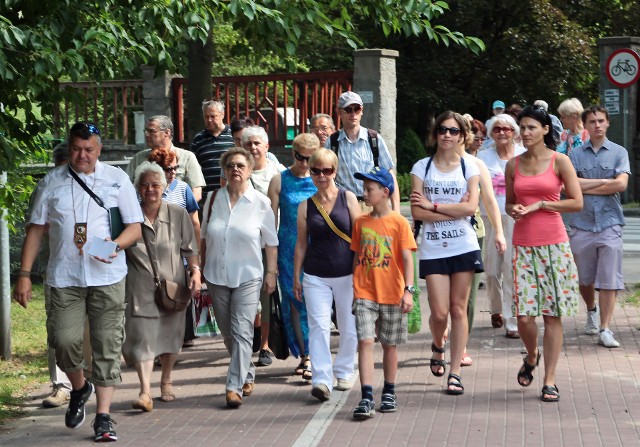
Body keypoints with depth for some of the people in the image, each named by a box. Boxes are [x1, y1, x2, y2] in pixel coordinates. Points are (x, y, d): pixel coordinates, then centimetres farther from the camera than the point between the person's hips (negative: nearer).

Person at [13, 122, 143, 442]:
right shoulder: (52, 182, 8)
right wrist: (24, 274, 3)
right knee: (65, 341, -11)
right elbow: (36, 230, 10)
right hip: (64, 278, 1)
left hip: (107, 276, 0)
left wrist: (116, 244, -16)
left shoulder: (117, 179, 6)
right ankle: (79, 389, 21)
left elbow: (135, 227, 5)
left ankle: (103, 416, 6)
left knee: (107, 346, -2)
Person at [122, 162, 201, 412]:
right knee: (142, 336, -12)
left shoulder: (178, 215, 3)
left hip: (172, 285, 2)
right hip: (140, 287, -2)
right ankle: (145, 391, -16)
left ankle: (166, 381, 32)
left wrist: (195, 272, -5)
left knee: (170, 334, 12)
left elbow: (190, 248, 7)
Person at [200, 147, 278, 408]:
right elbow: (204, 237, 12)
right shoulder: (213, 200, 4)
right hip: (217, 276, 4)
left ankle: (235, 386, -12)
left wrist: (271, 273, 0)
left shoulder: (260, 203, -3)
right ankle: (247, 374, 31)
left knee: (242, 332, -12)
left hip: (248, 277, -4)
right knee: (228, 334, 12)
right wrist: (201, 269, 12)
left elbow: (271, 242, 2)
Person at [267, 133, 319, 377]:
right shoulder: (280, 181, 4)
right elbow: (272, 219, 4)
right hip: (289, 250, 0)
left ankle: (311, 356, -6)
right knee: (295, 302, 2)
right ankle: (305, 355, 10)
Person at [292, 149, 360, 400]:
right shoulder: (306, 206, 5)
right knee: (318, 327, -11)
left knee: (349, 327, 8)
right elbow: (301, 243, 10)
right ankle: (321, 379, -13)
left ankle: (344, 371, 27)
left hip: (346, 274, 0)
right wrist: (296, 277, 9)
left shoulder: (348, 199, 0)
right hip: (315, 277, 1)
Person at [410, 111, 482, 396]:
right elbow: (417, 212, -5)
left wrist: (433, 205, -10)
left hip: (464, 246, 0)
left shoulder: (469, 168, 6)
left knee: (459, 309, 2)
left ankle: (455, 372, 8)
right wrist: (454, 210, -10)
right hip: (432, 249, 0)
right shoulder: (422, 167, 4)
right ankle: (438, 346, 28)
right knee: (439, 312, -6)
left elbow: (471, 207, -9)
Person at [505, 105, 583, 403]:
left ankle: (549, 381, 7)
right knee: (524, 314, -6)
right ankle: (531, 356, 26)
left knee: (553, 314, -1)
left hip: (554, 244, -2)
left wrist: (539, 205, -9)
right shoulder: (513, 165, 9)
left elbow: (577, 203, -4)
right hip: (523, 245, 2)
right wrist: (514, 210, -3)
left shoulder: (559, 161, -1)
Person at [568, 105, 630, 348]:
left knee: (609, 279, -6)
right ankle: (592, 310, 39)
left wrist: (586, 187, -5)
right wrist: (603, 182, -8)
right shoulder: (575, 155, 6)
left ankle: (605, 329, -3)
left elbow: (621, 184, -10)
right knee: (584, 279, 11)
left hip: (609, 223, -1)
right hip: (581, 223, 1)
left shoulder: (619, 152, 4)